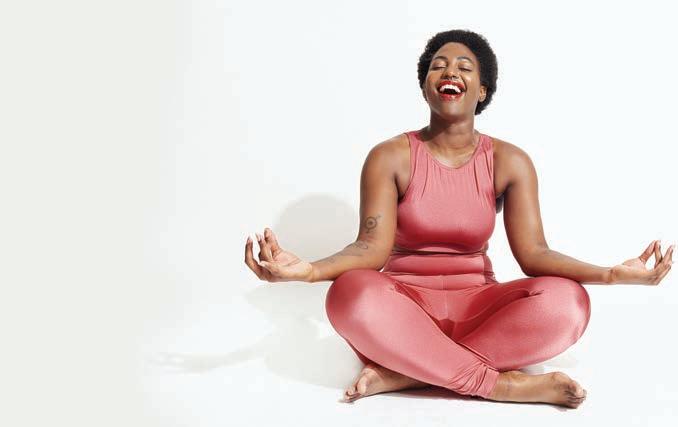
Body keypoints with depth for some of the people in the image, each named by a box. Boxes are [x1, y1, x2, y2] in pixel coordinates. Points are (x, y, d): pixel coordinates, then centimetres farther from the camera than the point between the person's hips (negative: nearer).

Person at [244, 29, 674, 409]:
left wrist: (611, 273, -27)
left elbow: (532, 253, -8)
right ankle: (503, 384, -28)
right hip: (405, 305, -1)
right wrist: (308, 269, -35)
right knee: (352, 294, -37)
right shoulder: (389, 157, -5)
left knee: (566, 302, -28)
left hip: (477, 307, 2)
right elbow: (373, 248, -15)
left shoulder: (510, 161, -1)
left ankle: (403, 371, -27)